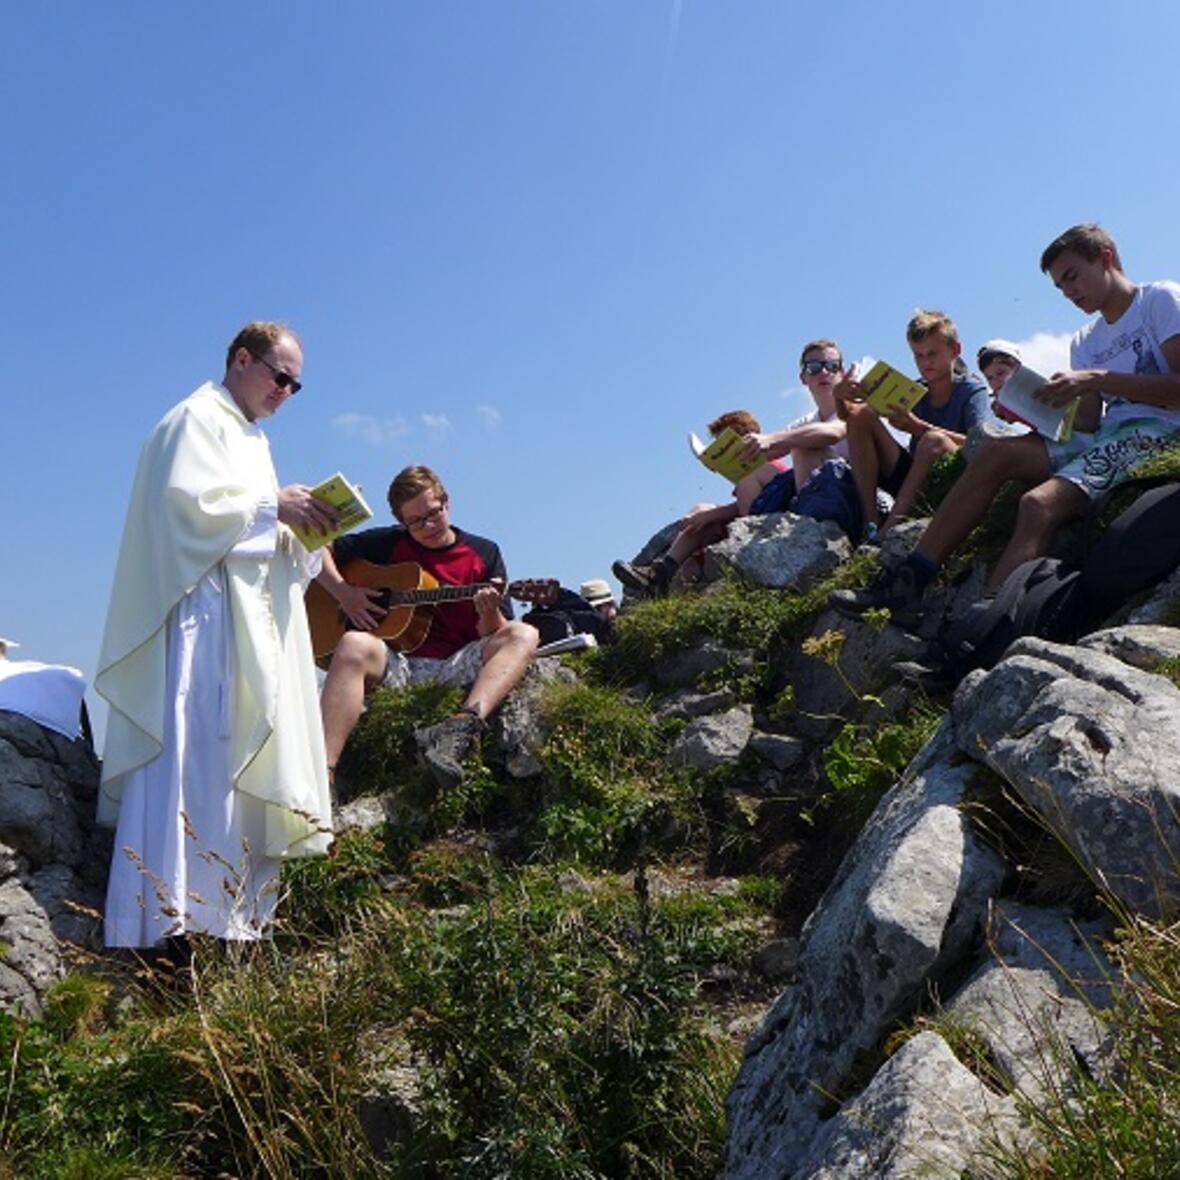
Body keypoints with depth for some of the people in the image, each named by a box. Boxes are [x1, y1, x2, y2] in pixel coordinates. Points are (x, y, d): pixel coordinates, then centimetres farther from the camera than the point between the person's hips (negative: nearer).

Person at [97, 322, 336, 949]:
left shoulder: (250, 436, 26)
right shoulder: (196, 420, -2)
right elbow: (184, 503, -16)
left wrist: (296, 526, 5)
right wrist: (273, 506, -13)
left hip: (248, 621, 10)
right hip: (201, 614, -9)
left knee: (241, 766, 5)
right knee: (193, 756, -14)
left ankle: (232, 914, 8)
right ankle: (169, 919, -14)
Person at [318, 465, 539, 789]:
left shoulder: (484, 553, 10)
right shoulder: (389, 544, 12)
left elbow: (494, 636, 7)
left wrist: (489, 613, -18)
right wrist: (343, 592, -2)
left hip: (456, 667, 0)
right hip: (395, 663, 0)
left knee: (523, 635, -25)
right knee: (354, 645, -33)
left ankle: (464, 725, -50)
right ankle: (324, 774, -43)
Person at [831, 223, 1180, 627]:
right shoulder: (1085, 342, 24)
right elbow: (1086, 425, 11)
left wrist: (1096, 379, -15)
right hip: (1104, 436, 7)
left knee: (1040, 503, -30)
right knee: (996, 452, -13)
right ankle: (908, 581, -18)